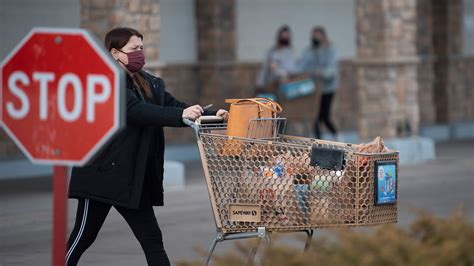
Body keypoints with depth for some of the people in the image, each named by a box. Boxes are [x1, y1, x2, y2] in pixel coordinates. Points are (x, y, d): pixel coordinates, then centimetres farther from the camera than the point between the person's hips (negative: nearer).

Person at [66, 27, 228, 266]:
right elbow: (135, 110, -27)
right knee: (83, 237, 1)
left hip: (133, 178, 7)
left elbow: (172, 104, 3)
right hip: (103, 173, -7)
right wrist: (181, 114, -36)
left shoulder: (148, 83, 11)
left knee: (151, 239, 4)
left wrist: (210, 114, -14)